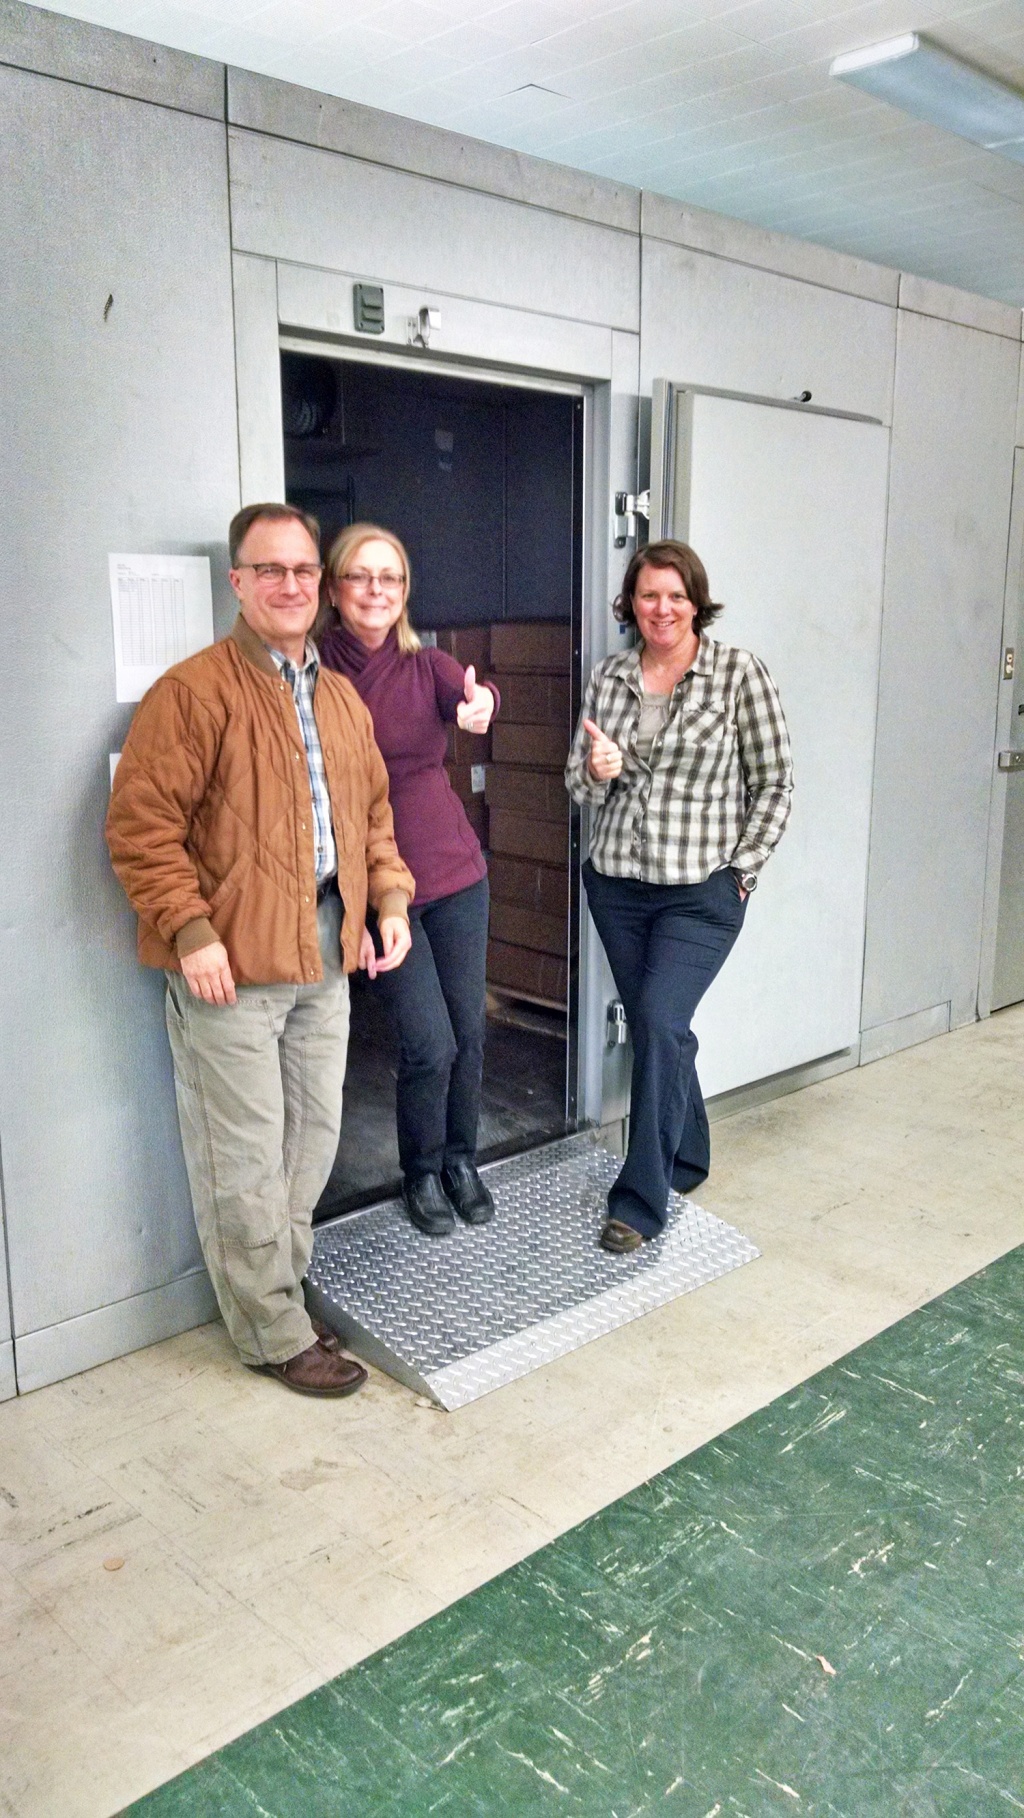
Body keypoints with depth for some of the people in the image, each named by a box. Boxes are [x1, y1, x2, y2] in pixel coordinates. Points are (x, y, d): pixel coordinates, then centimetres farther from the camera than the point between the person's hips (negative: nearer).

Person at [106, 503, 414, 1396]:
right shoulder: (192, 691, -10)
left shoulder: (342, 698, 14)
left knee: (313, 1140, 16)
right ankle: (276, 1335, 18)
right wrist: (191, 932, -20)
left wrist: (390, 896, 9)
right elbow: (140, 827, -14)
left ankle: (277, 1293, 35)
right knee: (246, 1160, 2)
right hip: (230, 965, -7)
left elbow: (372, 812, 22)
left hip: (324, 958, 8)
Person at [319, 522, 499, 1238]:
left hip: (456, 871, 3)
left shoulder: (427, 665, 1)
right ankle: (422, 1173, 22)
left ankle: (462, 1160, 33)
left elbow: (470, 692, -22)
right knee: (431, 1042, -5)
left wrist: (482, 702, -48)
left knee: (469, 1031, 9)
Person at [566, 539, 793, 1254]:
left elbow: (775, 783, -3)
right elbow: (581, 785, 9)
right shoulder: (608, 677, 5)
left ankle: (641, 1201, -2)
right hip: (616, 881, 5)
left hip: (702, 891, -4)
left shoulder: (739, 672, -6)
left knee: (658, 1023, -14)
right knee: (655, 1028, 13)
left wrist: (741, 868, -8)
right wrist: (597, 772, -14)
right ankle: (687, 1158, 35)